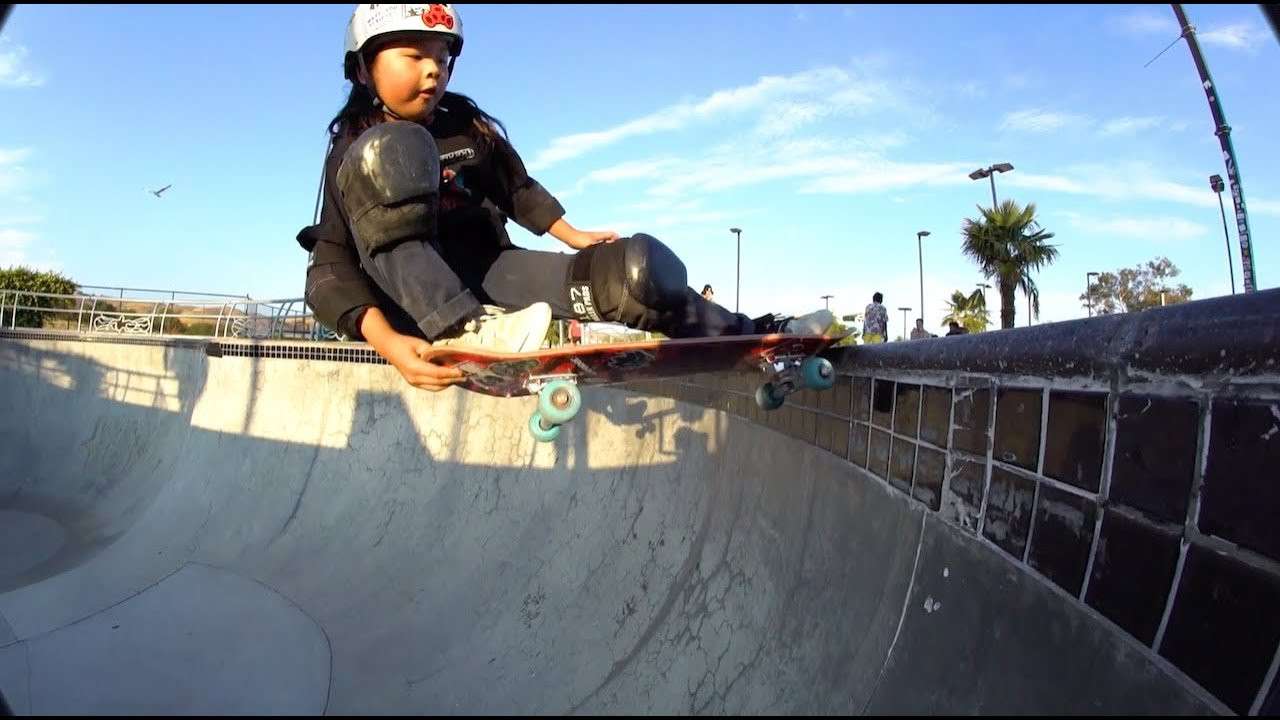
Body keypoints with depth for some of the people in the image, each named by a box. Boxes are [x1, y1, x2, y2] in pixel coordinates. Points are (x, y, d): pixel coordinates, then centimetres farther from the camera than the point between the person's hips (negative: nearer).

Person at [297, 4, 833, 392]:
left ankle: (744, 336, 1)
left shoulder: (469, 126, 7)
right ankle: (464, 332, -40)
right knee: (394, 150, -28)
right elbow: (329, 267, -14)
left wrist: (572, 235, 8)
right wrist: (385, 339, -32)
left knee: (637, 265, -18)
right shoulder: (355, 148, -4)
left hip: (490, 275, 4)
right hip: (411, 295, -3)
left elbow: (518, 189, 24)